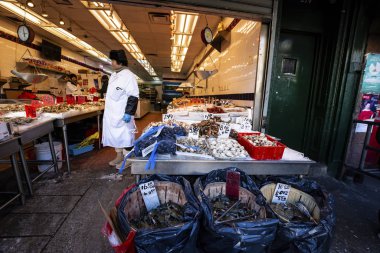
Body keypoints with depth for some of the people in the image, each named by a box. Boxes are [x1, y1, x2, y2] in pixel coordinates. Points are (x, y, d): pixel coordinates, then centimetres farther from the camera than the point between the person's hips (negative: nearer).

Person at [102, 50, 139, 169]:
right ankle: (119, 156, 30)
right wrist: (108, 109, 24)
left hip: (122, 114, -9)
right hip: (112, 113, 9)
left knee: (125, 136, 0)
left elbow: (133, 97, -19)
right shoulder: (113, 75, 15)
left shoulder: (128, 76, -13)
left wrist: (128, 113, -22)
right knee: (115, 135, 16)